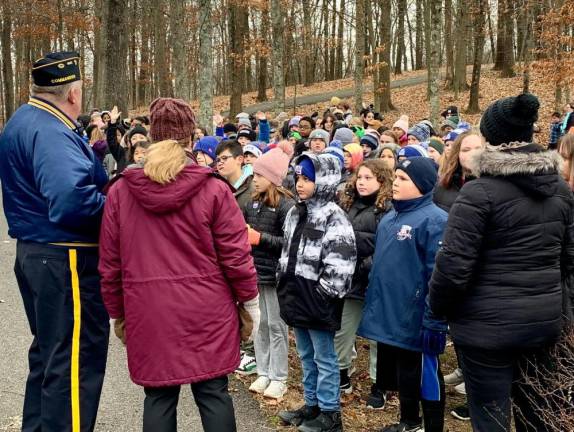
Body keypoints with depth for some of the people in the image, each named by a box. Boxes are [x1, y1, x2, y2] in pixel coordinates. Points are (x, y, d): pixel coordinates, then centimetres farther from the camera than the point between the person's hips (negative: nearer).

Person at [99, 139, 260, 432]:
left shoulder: (120, 192, 3)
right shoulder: (213, 189, -3)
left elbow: (110, 263, 6)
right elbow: (235, 255, -4)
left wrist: (117, 314, 16)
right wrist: (250, 301, 8)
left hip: (148, 313, 1)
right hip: (206, 309, -1)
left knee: (158, 396, 10)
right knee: (213, 392, 8)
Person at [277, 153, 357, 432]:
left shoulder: (334, 217, -15)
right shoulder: (295, 213, 11)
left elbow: (340, 264, -21)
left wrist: (321, 294, -17)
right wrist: (286, 288, 15)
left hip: (318, 302, -8)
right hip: (298, 298, 8)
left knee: (324, 359, 4)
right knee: (306, 357, 18)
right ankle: (312, 405, 32)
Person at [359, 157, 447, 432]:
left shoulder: (434, 220, -16)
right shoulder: (390, 218, 11)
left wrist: (434, 322, -21)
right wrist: (372, 301, 16)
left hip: (416, 318, -8)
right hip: (388, 314, 8)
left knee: (424, 376, 6)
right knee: (400, 373, 21)